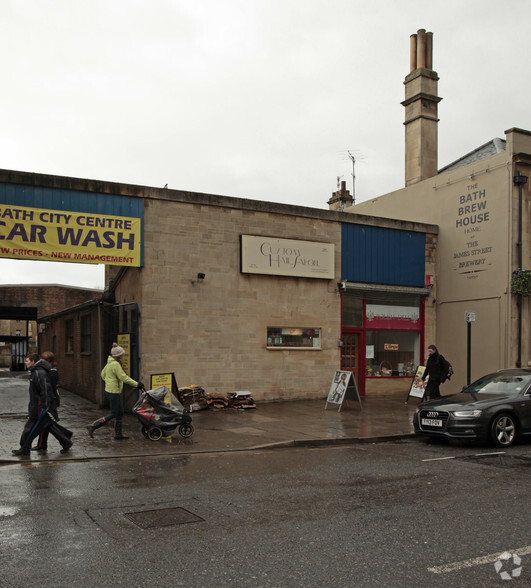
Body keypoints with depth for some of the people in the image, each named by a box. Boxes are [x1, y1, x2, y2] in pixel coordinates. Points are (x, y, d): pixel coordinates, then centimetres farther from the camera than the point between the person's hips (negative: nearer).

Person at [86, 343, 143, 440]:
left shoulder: (110, 363, 10)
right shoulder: (115, 364, -20)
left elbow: (103, 374, 21)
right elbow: (123, 377, -23)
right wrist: (136, 384, -19)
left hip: (109, 390, 10)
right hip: (113, 392, -10)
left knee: (120, 413, 13)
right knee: (114, 414, -2)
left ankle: (118, 434, 20)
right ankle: (92, 426, 1)